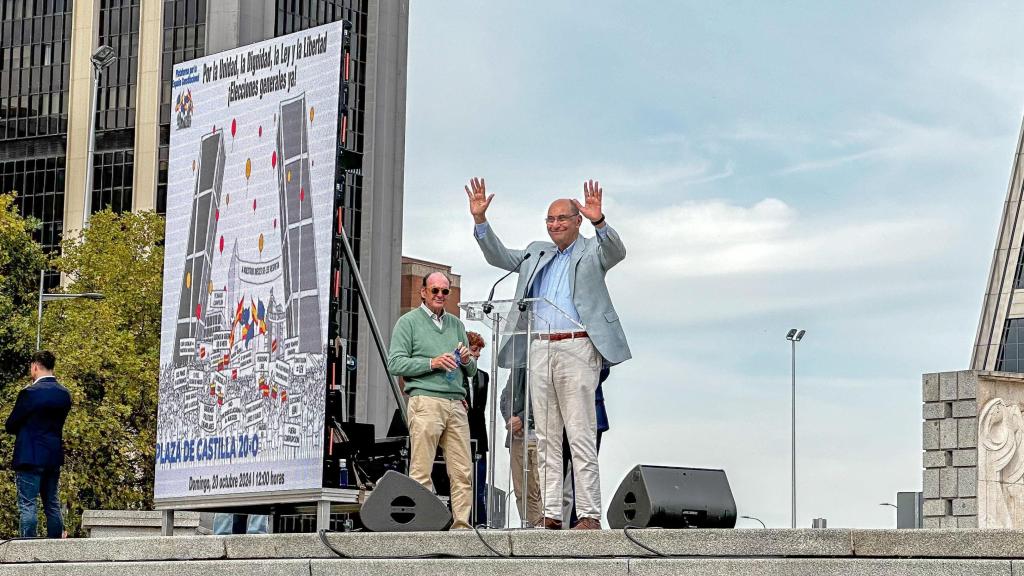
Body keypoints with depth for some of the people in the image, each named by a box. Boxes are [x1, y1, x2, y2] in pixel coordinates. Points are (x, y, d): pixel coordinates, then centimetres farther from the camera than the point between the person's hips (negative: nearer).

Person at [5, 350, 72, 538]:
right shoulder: (65, 394, 6)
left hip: (30, 457, -7)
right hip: (54, 458, 7)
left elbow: (10, 426, -7)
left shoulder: (29, 393, -14)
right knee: (52, 506, 13)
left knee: (27, 505, -4)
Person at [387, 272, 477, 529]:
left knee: (462, 471, -2)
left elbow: (471, 371, 25)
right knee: (421, 471, -8)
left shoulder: (456, 324, 23)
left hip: (456, 403, 5)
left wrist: (467, 360, 1)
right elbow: (395, 363, -4)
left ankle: (461, 523, -2)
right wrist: (432, 363, -12)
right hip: (426, 401, -5)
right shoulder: (409, 322, 7)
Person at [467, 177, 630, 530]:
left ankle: (589, 515, -9)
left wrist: (599, 221, -31)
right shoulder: (536, 253, 21)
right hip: (539, 349, 5)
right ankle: (550, 514, 6)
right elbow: (497, 256, 20)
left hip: (577, 348, -5)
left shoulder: (592, 251, 6)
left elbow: (616, 252, -13)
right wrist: (480, 220, 8)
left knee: (581, 436, -8)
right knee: (546, 437, 5)